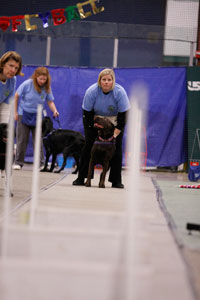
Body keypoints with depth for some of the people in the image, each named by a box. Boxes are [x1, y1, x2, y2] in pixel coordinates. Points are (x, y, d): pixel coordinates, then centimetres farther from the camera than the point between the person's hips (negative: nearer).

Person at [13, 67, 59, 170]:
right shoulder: (27, 84, -14)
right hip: (23, 114, -1)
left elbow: (50, 101, -2)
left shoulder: (47, 88, -7)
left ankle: (40, 163, 3)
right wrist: (15, 112, -5)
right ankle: (18, 162, 10)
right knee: (22, 140, 2)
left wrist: (54, 111, -22)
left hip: (37, 116, 1)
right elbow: (16, 96, -6)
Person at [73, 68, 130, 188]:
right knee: (89, 145, -10)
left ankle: (116, 181, -6)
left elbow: (123, 114, -21)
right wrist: (96, 130, -22)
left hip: (114, 120, 0)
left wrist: (116, 132, -26)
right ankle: (81, 178, -7)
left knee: (116, 146, -10)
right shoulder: (91, 91, -24)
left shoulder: (120, 92, -25)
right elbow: (87, 113, -18)